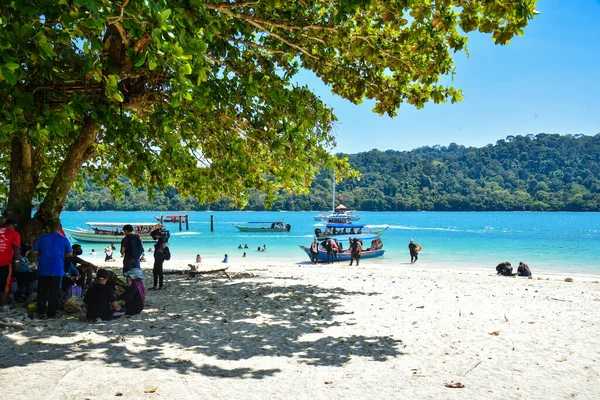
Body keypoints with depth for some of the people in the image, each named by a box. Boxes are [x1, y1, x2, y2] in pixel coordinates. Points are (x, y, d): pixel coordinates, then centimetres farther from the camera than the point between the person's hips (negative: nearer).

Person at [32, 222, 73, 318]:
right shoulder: (64, 239, -2)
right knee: (54, 292, 4)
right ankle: (51, 313, 5)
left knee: (42, 291, 12)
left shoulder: (42, 238, 2)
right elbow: (70, 253, 1)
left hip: (43, 269, 2)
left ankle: (40, 311, 14)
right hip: (57, 270, -2)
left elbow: (35, 251, 2)